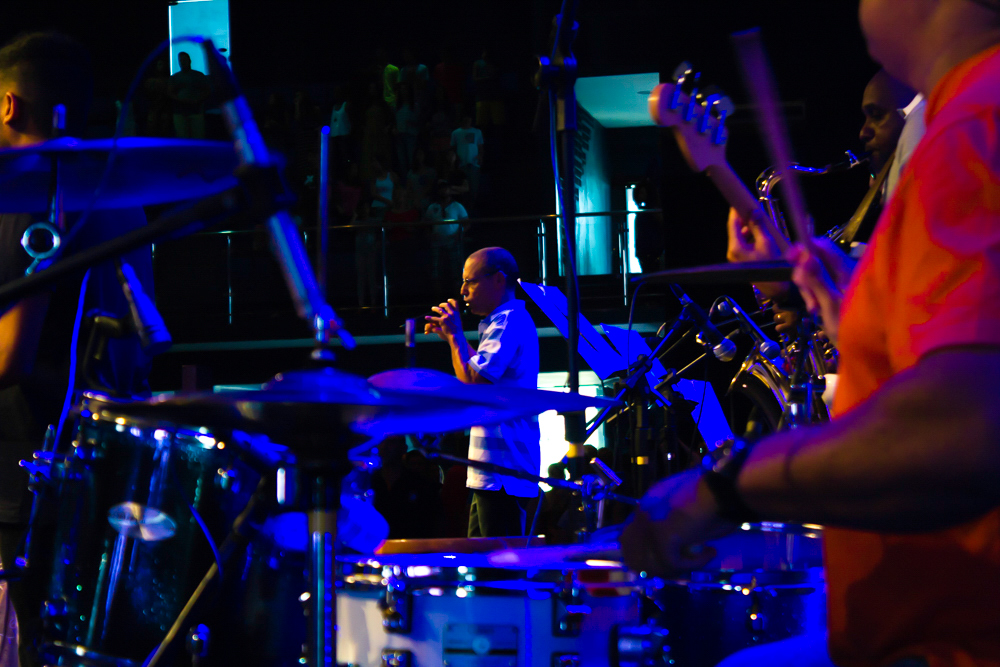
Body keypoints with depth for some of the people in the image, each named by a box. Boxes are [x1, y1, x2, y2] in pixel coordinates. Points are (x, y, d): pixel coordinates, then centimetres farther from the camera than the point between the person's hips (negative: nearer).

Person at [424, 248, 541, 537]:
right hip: (495, 471, 11)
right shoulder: (510, 320, 21)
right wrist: (452, 336, 24)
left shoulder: (509, 321, -14)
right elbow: (485, 370, 33)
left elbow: (472, 381, -20)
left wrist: (455, 335, -7)